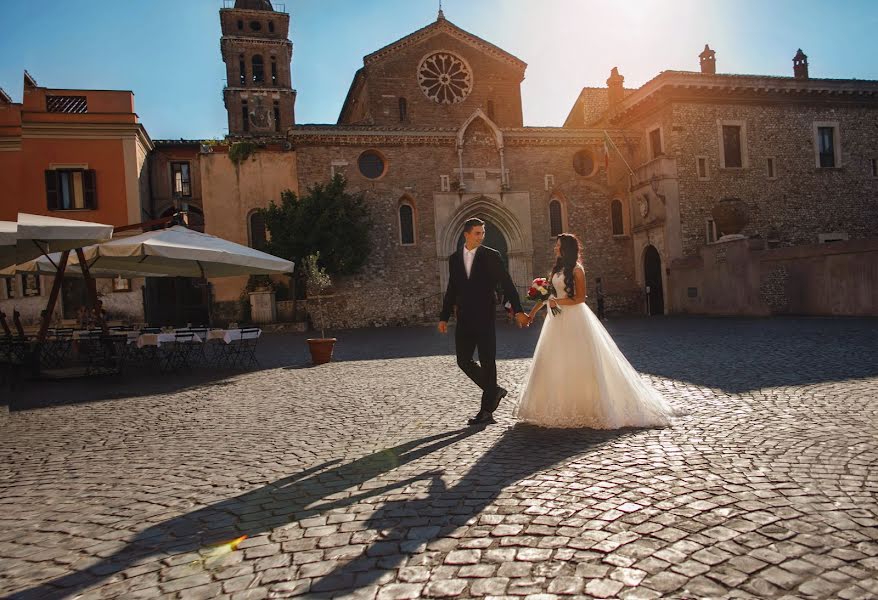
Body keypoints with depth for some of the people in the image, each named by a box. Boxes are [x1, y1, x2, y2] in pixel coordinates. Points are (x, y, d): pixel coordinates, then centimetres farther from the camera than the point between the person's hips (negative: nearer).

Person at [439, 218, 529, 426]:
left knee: (487, 362, -1)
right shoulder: (454, 258, 9)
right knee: (463, 361, 5)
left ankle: (486, 410, 7)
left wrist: (518, 310, -9)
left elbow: (507, 284, -3)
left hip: (485, 318, -4)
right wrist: (444, 317, 13)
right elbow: (451, 290, 14)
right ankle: (494, 391, 25)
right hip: (464, 319, 4)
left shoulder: (491, 256, -2)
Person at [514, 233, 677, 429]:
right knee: (557, 363, 8)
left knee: (578, 362, -3)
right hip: (558, 319, 8)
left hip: (574, 319, -8)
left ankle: (586, 405, 6)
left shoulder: (576, 269, -9)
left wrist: (558, 302, -20)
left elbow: (580, 298, -13)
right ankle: (562, 405, 15)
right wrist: (534, 310, 13)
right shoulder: (557, 268, 12)